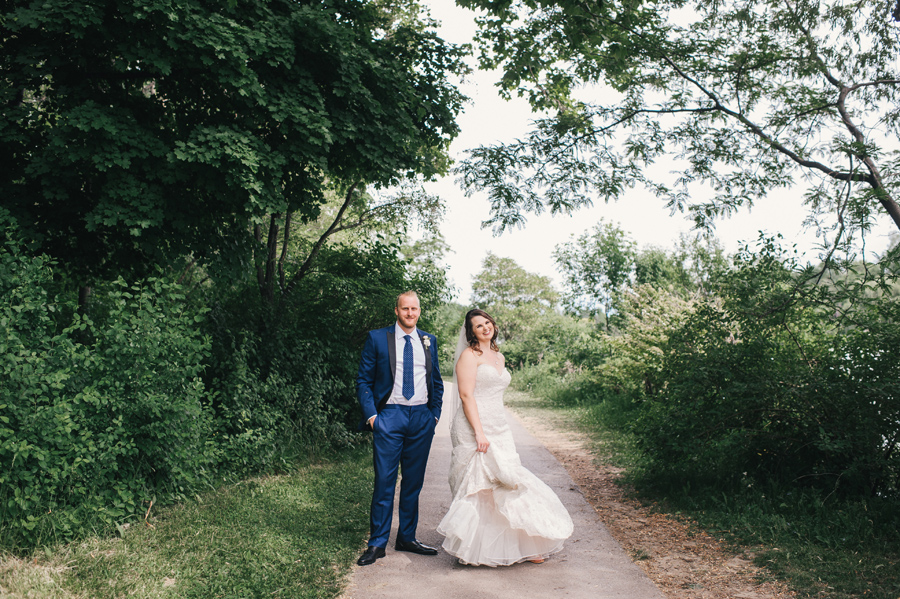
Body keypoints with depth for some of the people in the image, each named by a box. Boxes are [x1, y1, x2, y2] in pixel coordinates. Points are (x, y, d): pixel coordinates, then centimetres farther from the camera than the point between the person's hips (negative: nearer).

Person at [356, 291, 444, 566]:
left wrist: (435, 413, 8)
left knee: (414, 482, 10)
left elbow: (437, 381, 18)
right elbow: (363, 380, 1)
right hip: (389, 416, -3)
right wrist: (371, 415, -8)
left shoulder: (429, 341, 12)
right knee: (384, 481, -4)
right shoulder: (377, 338, 2)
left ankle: (407, 538, 22)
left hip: (422, 418, 4)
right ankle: (377, 543, 7)